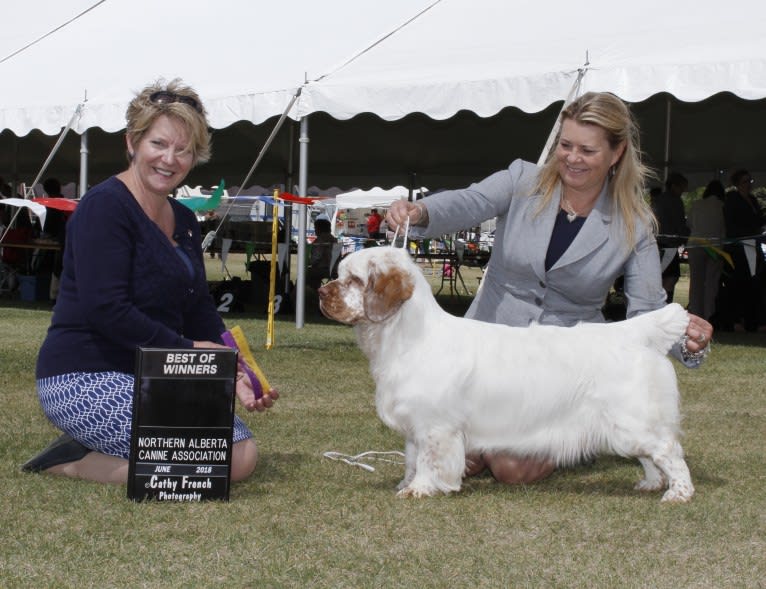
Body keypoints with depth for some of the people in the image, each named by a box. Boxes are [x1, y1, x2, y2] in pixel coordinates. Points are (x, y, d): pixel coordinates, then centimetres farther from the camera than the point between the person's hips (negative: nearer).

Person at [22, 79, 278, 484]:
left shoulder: (183, 221, 13)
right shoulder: (104, 207, -14)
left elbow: (201, 310, 14)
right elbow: (106, 310, -22)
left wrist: (237, 377, -1)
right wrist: (189, 349, -16)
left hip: (148, 380, 9)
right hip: (83, 379, -9)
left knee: (244, 454, 0)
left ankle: (92, 450, 6)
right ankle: (73, 462, -6)